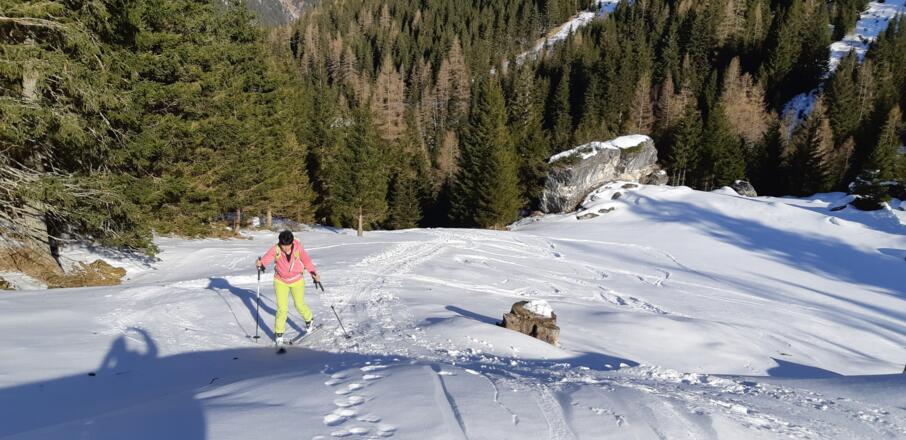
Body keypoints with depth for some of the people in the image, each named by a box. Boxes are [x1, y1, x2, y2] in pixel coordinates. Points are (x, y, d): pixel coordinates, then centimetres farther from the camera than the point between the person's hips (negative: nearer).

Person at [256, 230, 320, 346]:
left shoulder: (298, 247, -21)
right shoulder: (276, 249, -22)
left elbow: (306, 260, -10)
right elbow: (267, 258, -32)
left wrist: (314, 273, -15)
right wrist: (261, 263, -54)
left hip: (297, 280, 0)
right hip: (281, 281, 0)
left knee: (299, 305, 11)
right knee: (282, 308, -6)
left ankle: (308, 318, 43)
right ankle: (278, 333, 12)